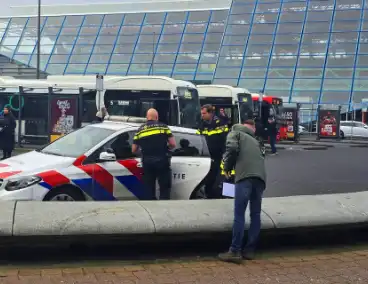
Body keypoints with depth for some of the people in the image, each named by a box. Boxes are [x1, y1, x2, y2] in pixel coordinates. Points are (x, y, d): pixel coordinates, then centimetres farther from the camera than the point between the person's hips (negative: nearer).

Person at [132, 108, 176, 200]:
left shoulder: (140, 130, 8)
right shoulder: (163, 126, 2)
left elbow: (134, 150, 10)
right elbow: (173, 144, -2)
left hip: (147, 162, 2)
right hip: (162, 161, -2)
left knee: (149, 190, 11)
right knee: (165, 189, 5)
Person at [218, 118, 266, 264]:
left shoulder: (235, 133, 18)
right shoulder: (254, 140, 35)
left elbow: (232, 148, -2)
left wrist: (227, 167, 11)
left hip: (245, 175, -6)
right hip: (260, 176, 6)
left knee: (239, 214, -7)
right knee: (255, 214, 12)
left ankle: (235, 252, -9)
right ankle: (249, 250, 13)